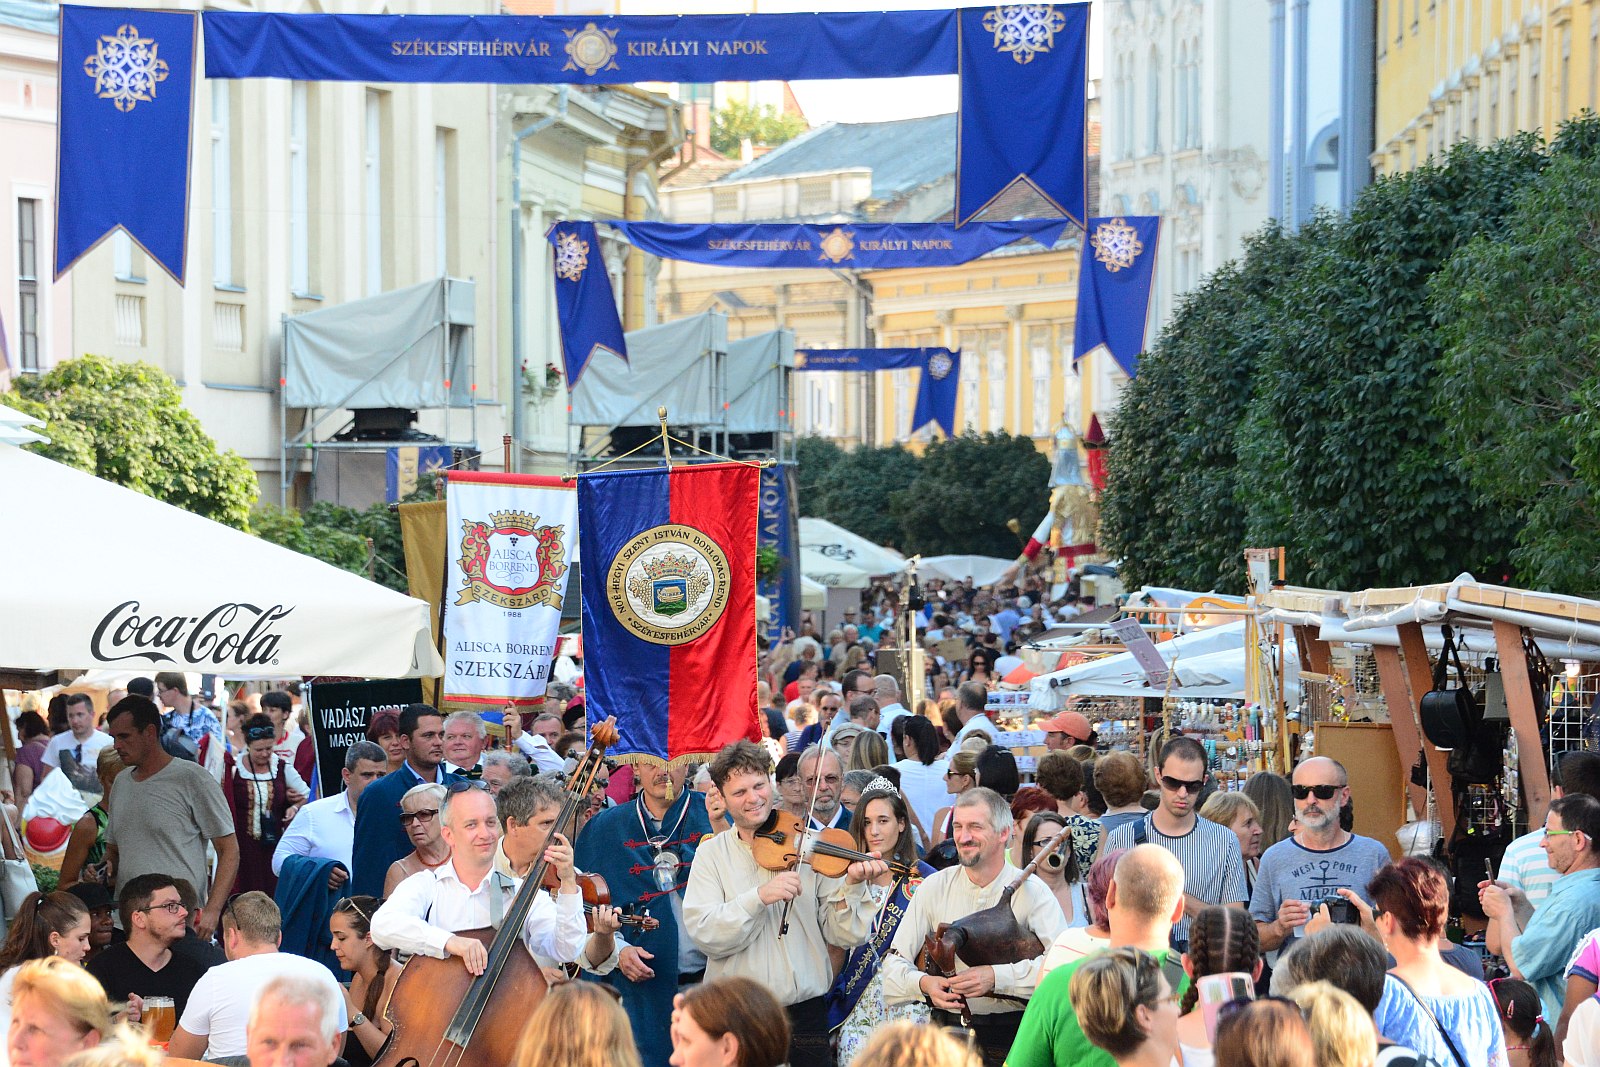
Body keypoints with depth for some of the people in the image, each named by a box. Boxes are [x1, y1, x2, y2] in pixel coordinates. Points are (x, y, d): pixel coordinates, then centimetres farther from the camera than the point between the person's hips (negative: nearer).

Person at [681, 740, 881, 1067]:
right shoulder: (711, 853, 2)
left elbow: (844, 935, -2)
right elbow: (703, 933, -12)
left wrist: (852, 886, -19)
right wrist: (760, 897, -23)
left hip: (804, 1012, 0)